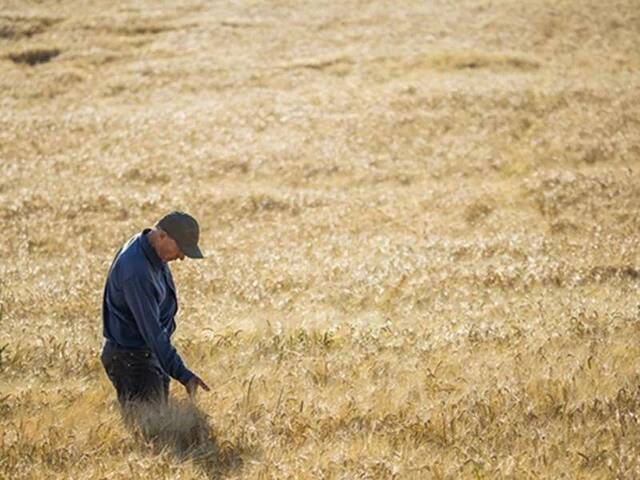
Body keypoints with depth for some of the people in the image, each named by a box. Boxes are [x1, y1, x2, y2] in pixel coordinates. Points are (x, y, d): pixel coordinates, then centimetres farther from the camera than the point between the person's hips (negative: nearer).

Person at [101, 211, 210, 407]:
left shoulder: (154, 253, 3)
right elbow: (151, 329, -30)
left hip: (151, 353, 10)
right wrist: (182, 374, -32)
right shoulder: (135, 271, -28)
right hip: (130, 359, -10)